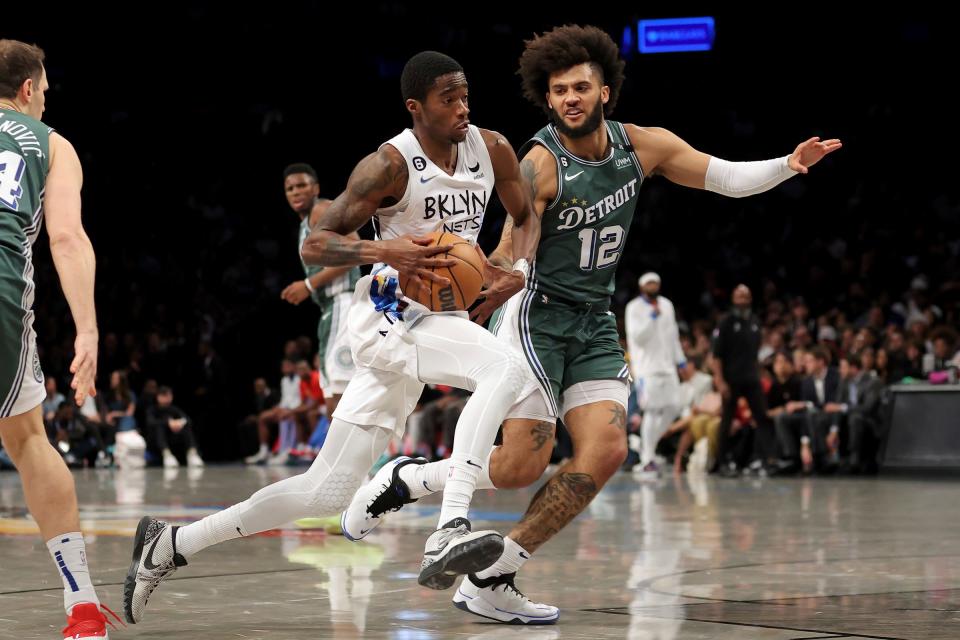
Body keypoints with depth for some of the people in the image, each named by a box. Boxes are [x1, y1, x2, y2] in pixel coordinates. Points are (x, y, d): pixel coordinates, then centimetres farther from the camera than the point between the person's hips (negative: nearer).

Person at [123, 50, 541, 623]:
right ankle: (450, 532, -40)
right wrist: (383, 249, -29)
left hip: (440, 319, 7)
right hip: (391, 316, -7)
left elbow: (526, 217, 18)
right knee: (508, 366, -33)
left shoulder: (492, 149, 3)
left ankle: (171, 545, 19)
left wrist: (519, 270, -3)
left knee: (327, 493, 8)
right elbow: (315, 246, -11)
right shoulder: (392, 164, -14)